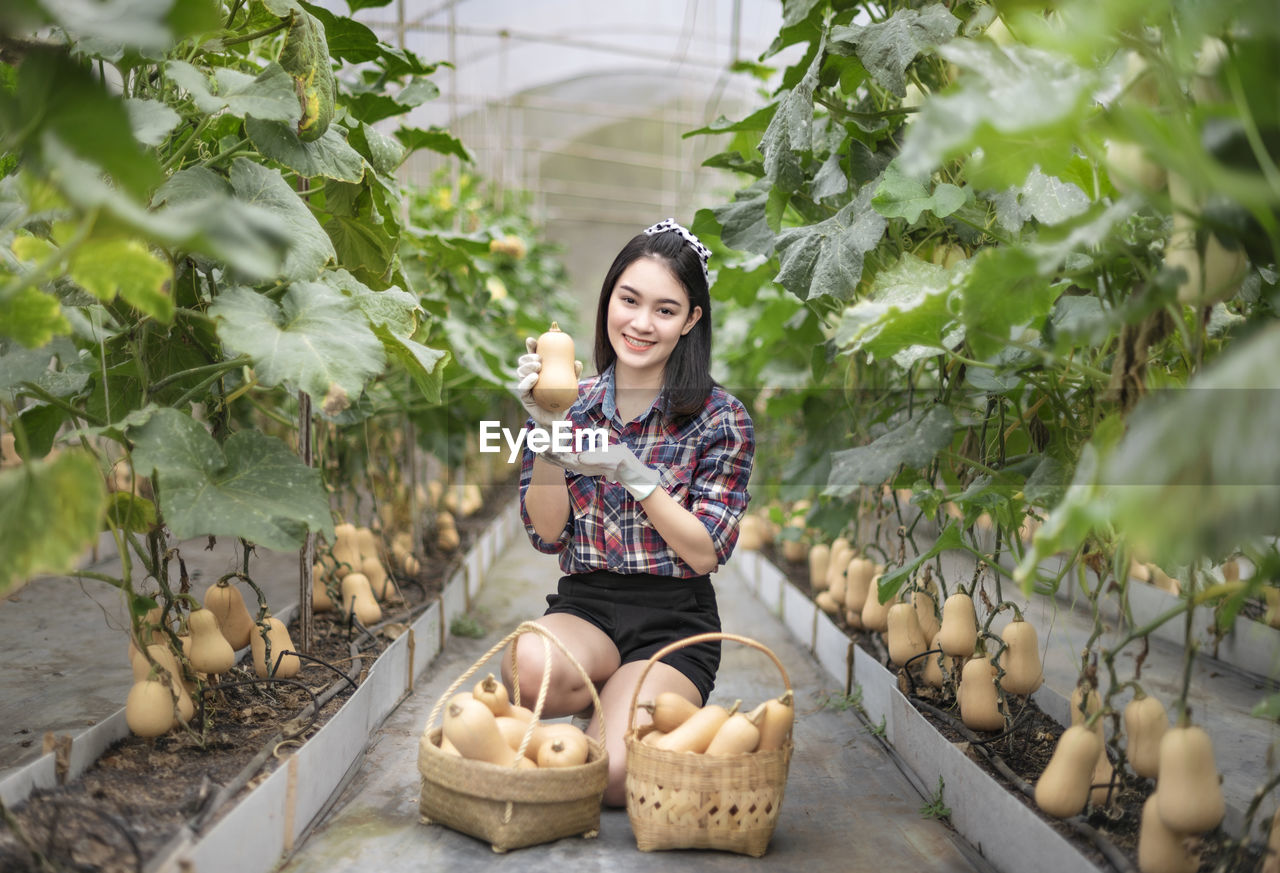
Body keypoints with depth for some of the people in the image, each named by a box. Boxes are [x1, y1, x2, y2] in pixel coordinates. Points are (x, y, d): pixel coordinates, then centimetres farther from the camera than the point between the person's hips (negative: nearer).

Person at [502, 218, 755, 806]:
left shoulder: (720, 419, -4)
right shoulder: (570, 402, 4)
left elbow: (705, 554, -8)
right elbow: (548, 535, -1)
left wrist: (633, 473, -22)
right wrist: (548, 432, -15)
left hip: (675, 621, -3)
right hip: (584, 607, 3)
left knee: (606, 777, -25)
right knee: (529, 665, -33)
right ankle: (624, 699, 2)